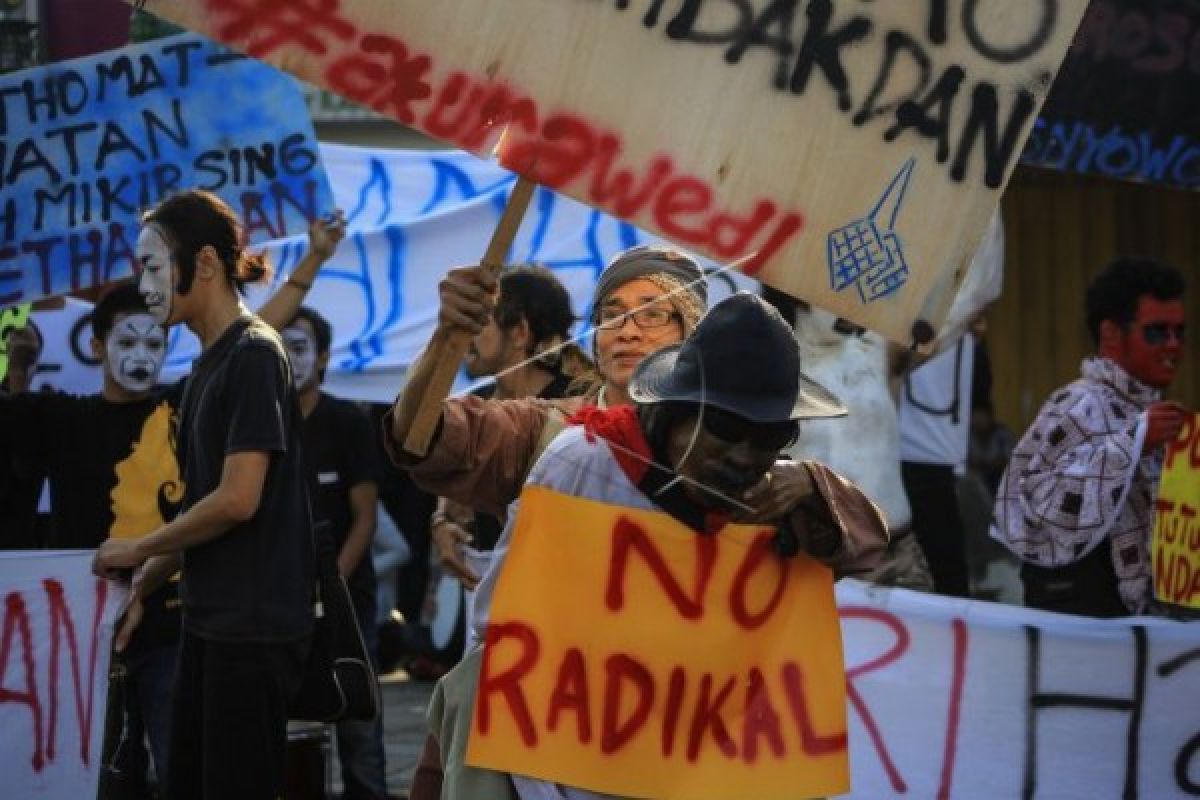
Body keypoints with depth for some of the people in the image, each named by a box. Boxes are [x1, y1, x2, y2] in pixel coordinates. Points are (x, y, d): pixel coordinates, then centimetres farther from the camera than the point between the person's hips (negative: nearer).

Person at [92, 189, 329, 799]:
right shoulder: (208, 364, 14)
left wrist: (139, 549, -8)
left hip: (255, 623, -9)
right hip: (210, 617, 9)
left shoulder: (254, 355, -13)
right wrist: (141, 585, 14)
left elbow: (237, 499, -19)